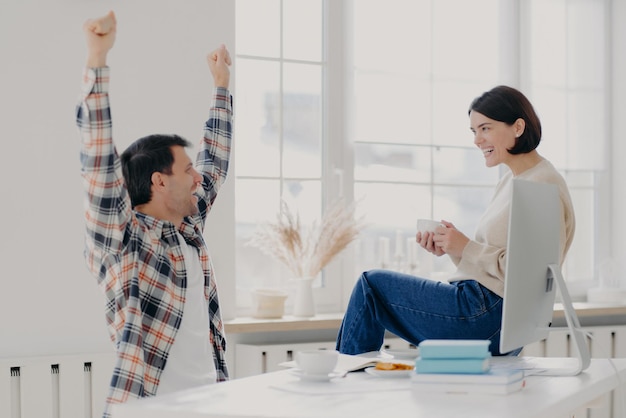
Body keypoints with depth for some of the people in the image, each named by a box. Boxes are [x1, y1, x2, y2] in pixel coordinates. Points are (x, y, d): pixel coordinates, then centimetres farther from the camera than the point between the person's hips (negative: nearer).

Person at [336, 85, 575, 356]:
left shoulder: (545, 187, -13)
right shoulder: (510, 181, 18)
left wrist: (466, 247, -17)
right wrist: (450, 249, 1)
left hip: (491, 317, -10)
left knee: (372, 283, -2)